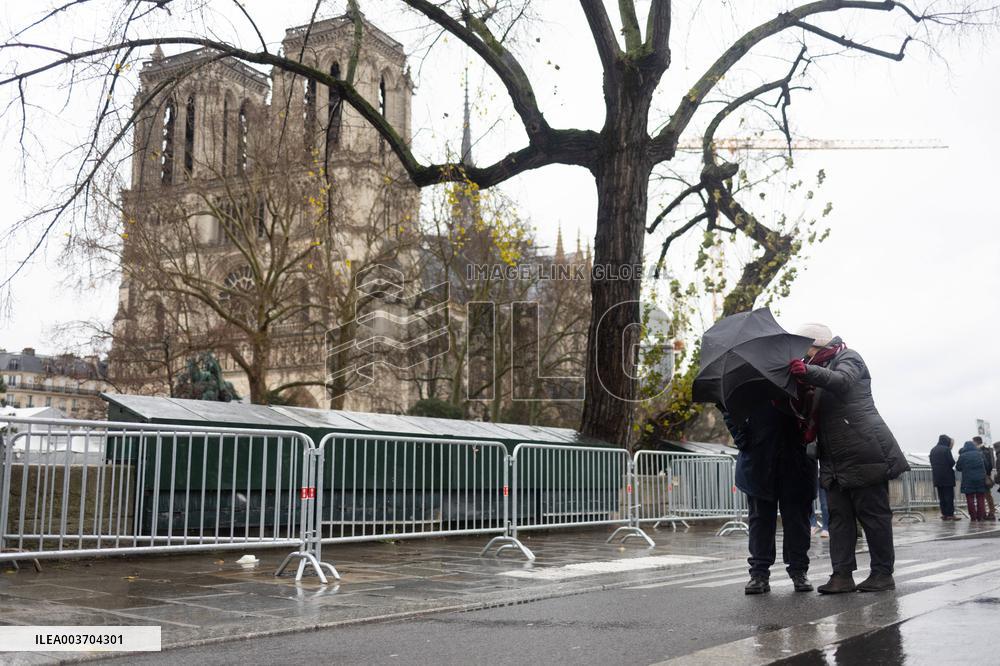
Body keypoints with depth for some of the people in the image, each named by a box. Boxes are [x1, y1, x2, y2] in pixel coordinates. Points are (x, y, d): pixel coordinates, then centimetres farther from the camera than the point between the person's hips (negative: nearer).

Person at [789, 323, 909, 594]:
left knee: (872, 512, -2)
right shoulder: (819, 371, 24)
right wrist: (797, 397, -4)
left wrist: (807, 371, -41)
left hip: (864, 453, -8)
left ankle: (883, 573, 4)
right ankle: (843, 574, 1)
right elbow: (808, 413, 18)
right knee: (839, 516, 2)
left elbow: (841, 381, -26)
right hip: (836, 461, 8)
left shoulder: (848, 358, -1)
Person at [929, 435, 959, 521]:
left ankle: (944, 514, 8)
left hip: (937, 477, 6)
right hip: (947, 476, -6)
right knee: (949, 495, -2)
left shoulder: (933, 450, 10)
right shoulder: (946, 449, -11)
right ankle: (950, 514, -5)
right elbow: (952, 462, -12)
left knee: (941, 496, 8)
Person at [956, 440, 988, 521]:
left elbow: (958, 468, 2)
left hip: (968, 480, -2)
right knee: (981, 499, 8)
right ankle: (981, 516, 5)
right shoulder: (980, 454, 2)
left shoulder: (962, 456, -4)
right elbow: (986, 465, 8)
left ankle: (973, 517, 0)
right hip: (980, 479, 2)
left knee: (970, 499, 3)